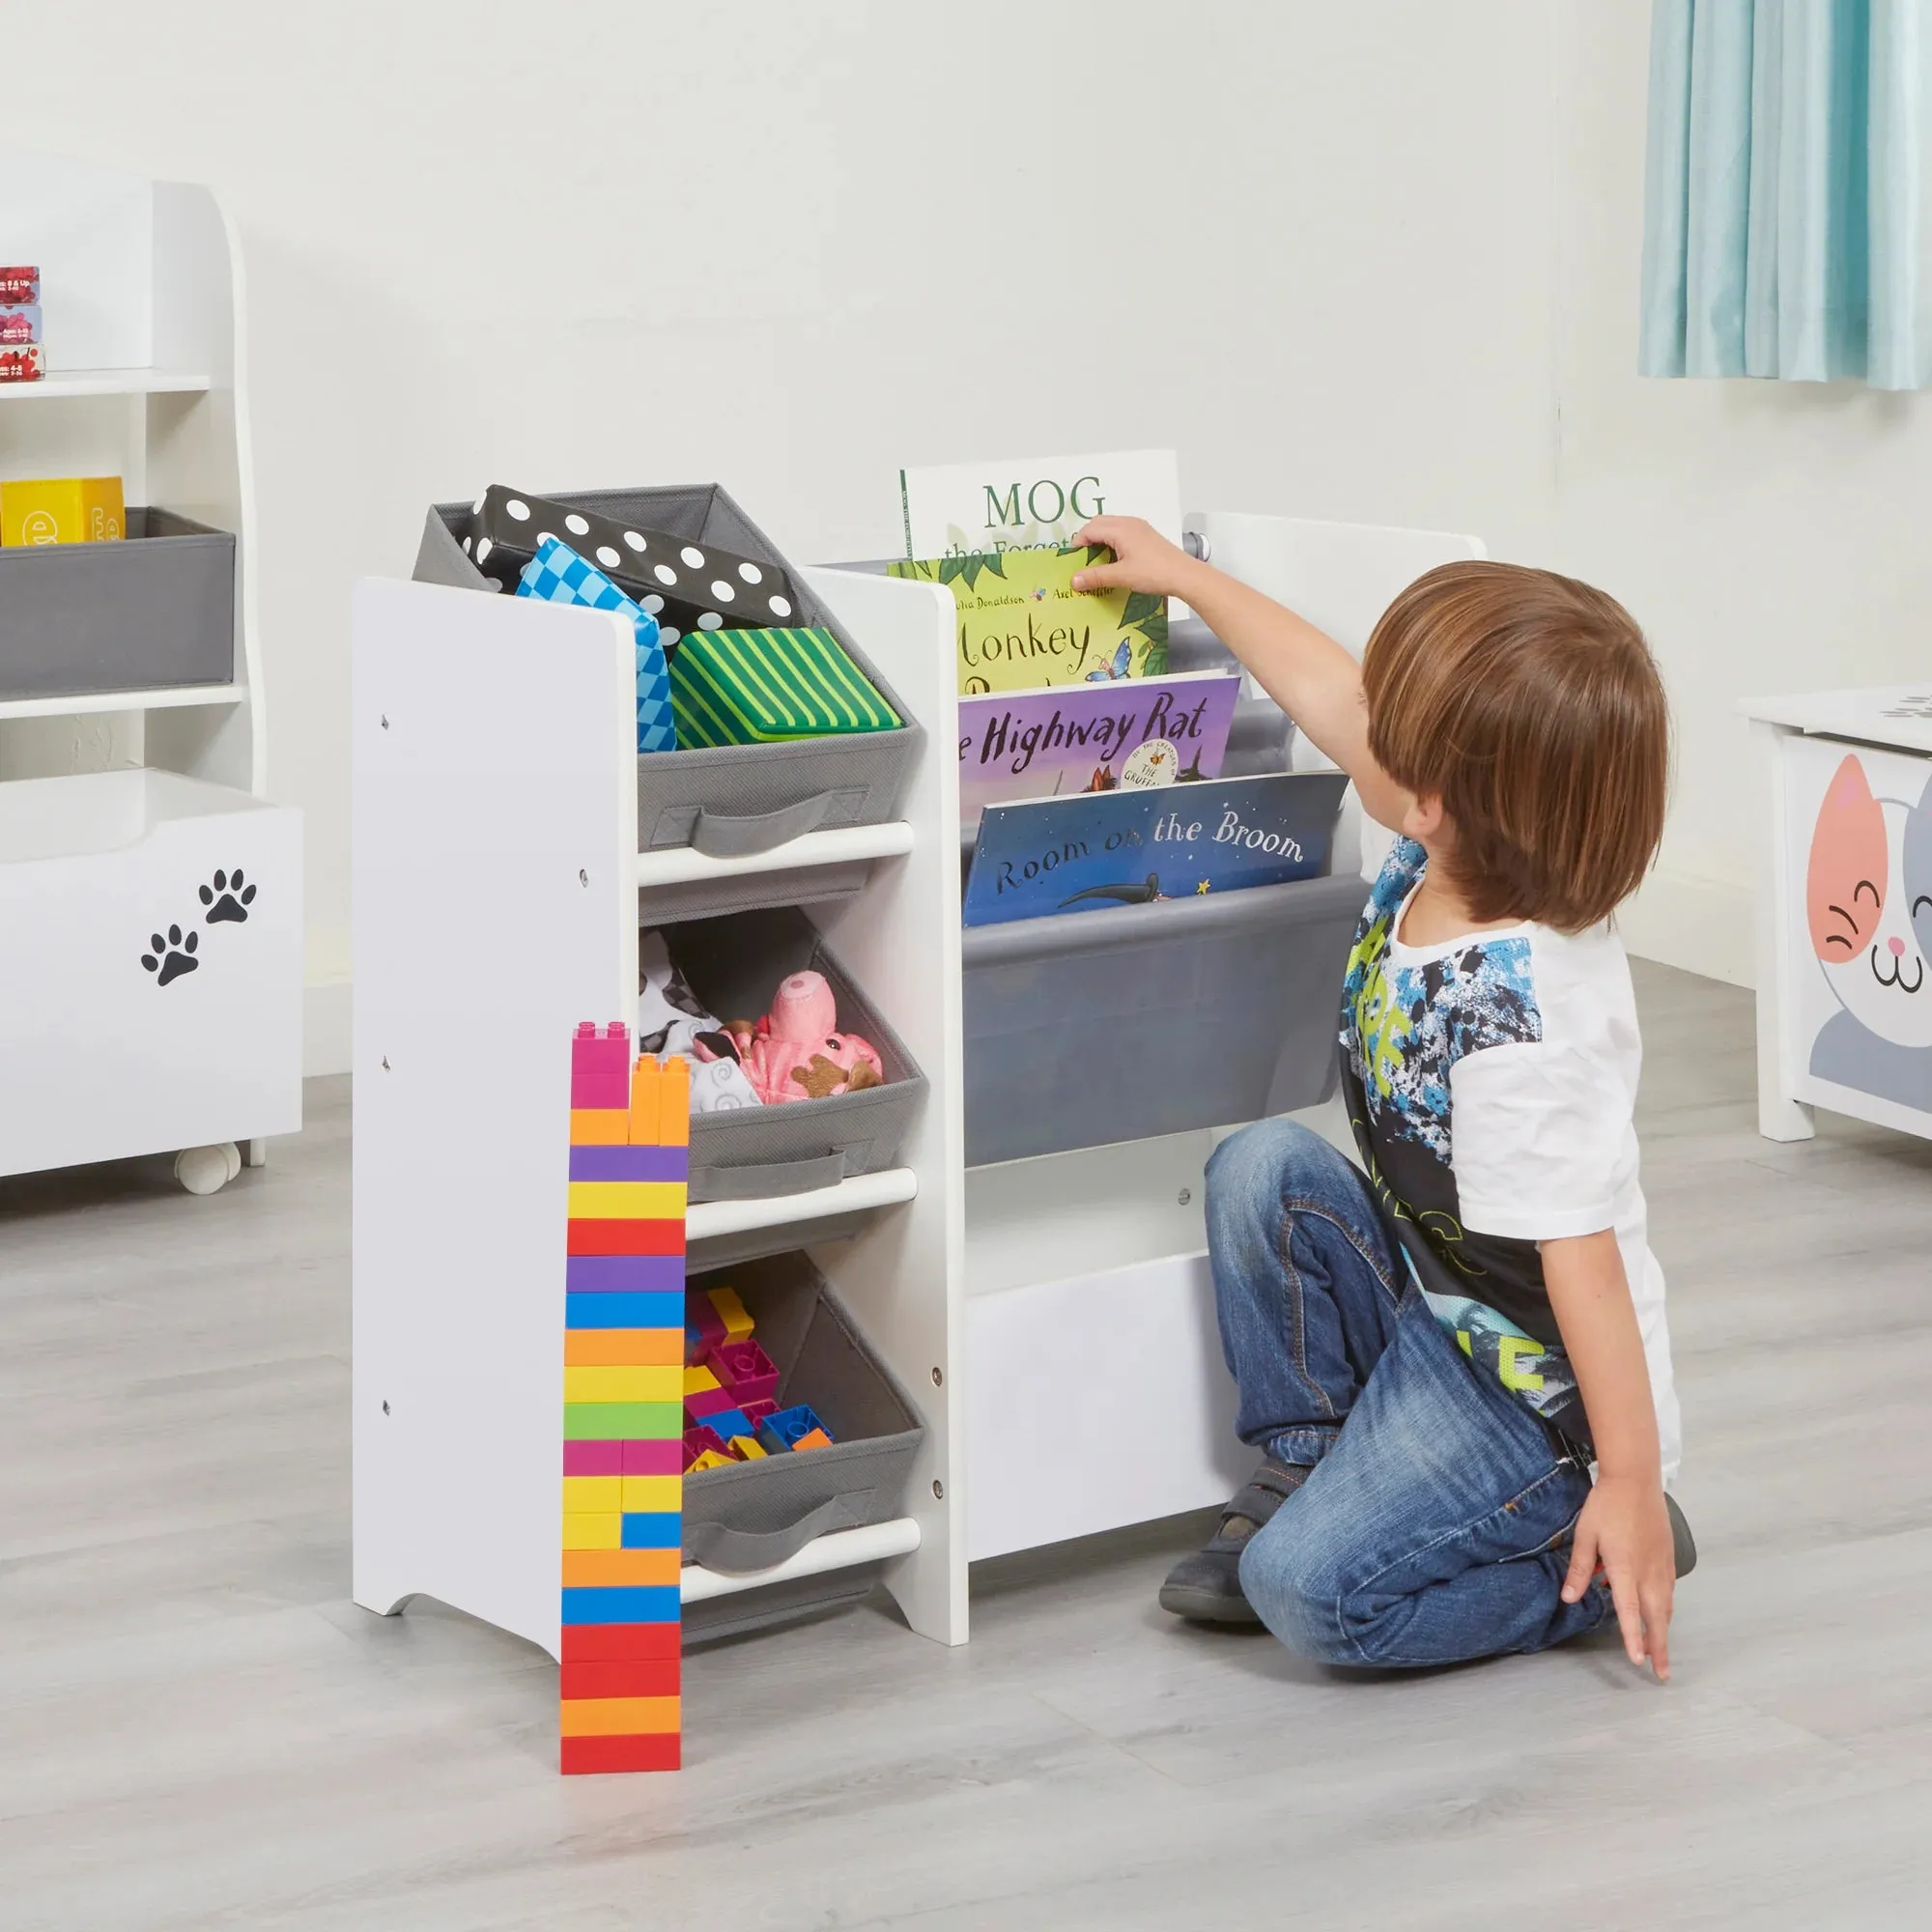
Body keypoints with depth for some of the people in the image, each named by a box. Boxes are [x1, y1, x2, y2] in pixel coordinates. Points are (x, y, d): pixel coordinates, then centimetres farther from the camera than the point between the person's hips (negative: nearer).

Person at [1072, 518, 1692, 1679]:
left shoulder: (1519, 1024, -34)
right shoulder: (1466, 857, -9)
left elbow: (1581, 1255, -30)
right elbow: (1324, 693, 7)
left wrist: (1630, 1484, -25)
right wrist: (1184, 575, 17)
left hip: (1534, 1384, -9)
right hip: (1426, 1296, 9)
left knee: (1312, 1594, -17)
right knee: (1261, 1170, -1)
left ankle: (1606, 1560, 2)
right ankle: (1305, 1473, 9)